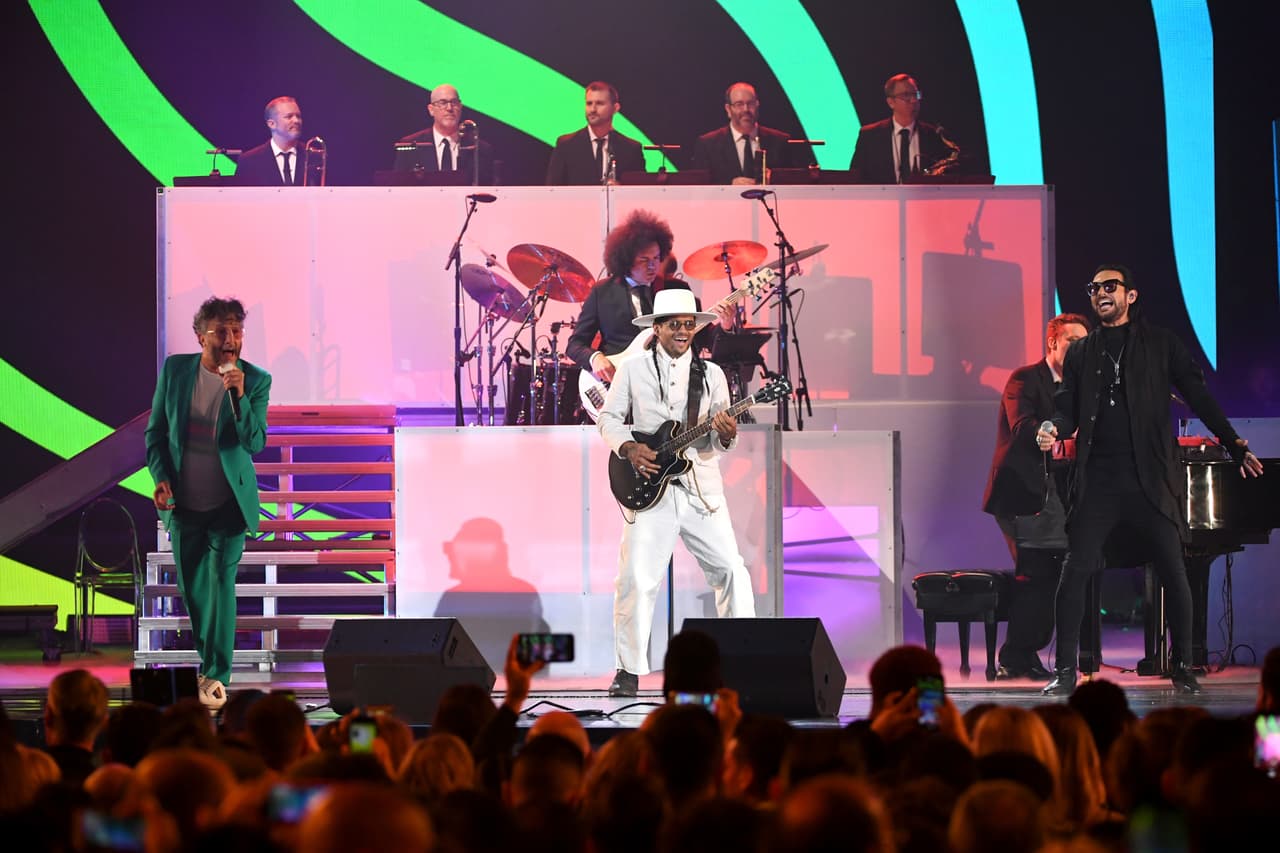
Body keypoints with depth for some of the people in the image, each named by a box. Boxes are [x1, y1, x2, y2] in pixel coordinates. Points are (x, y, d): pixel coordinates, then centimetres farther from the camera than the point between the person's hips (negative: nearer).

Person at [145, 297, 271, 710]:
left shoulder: (255, 380, -10)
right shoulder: (175, 370, -3)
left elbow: (255, 443, -17)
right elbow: (156, 431, 5)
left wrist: (239, 396, -29)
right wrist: (160, 477, -8)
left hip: (228, 503, -3)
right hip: (183, 503, 3)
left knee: (221, 582, -8)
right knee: (190, 586, 13)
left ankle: (217, 674, -3)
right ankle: (206, 656, 33)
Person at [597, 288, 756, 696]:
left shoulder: (711, 374, 9)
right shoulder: (633, 370, 6)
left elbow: (720, 440, 7)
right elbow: (609, 417, 8)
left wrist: (726, 435, -17)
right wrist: (628, 448, -10)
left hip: (703, 490, 2)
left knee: (731, 571, -4)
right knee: (637, 578, -8)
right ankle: (628, 669, 3)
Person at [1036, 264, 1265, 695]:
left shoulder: (1160, 343, 9)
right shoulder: (1080, 353, 15)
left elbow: (1198, 396, 7)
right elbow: (1068, 409, 11)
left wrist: (1235, 445, -1)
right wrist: (1053, 429, -13)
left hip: (1150, 478, -1)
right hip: (1097, 480, 1)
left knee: (1173, 573, -3)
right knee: (1074, 571, -8)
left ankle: (1183, 668, 8)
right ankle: (1065, 671, -3)